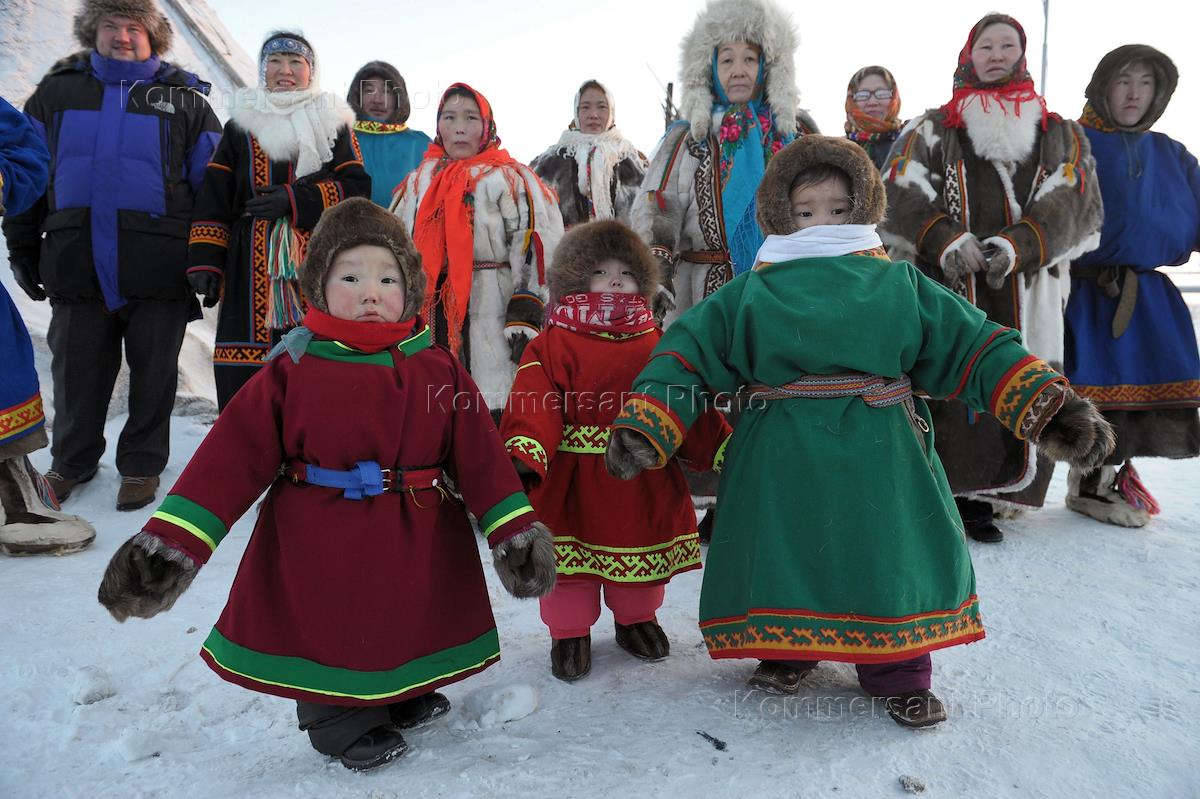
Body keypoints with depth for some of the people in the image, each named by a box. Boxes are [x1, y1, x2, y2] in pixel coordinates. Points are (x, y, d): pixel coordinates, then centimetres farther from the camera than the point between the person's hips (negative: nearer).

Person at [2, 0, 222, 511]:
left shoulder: (184, 101, 6)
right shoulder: (57, 92, 12)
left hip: (158, 274, -2)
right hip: (77, 271, 2)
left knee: (153, 376, 7)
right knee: (77, 374, 10)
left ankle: (142, 465, 23)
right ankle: (71, 462, 29)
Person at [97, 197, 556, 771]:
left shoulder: (438, 370, -4)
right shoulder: (291, 370, -8)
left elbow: (479, 455, -4)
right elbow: (231, 456, -8)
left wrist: (515, 531, -11)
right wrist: (172, 542, -15)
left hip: (416, 551, 3)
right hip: (316, 550, -2)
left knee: (409, 634, 19)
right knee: (325, 636, 10)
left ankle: (402, 696, 48)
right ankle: (342, 723, 37)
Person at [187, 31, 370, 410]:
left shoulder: (332, 123, 14)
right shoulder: (241, 125, 19)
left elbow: (356, 189, 1)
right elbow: (214, 199, 12)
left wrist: (295, 199, -12)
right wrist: (205, 260, 0)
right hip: (251, 269, 2)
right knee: (242, 385, -4)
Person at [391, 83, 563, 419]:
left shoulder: (510, 180, 0)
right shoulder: (418, 183, 18)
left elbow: (537, 247, -9)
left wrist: (525, 316, -17)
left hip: (493, 323, -5)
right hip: (429, 322, 6)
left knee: (495, 409, -7)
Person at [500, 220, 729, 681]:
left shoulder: (657, 346, 7)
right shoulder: (552, 346, -5)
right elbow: (533, 404, -17)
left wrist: (723, 449, -1)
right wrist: (523, 453, -34)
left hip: (643, 487, 3)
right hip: (571, 485, -3)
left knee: (644, 554, 16)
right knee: (569, 557, 7)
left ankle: (636, 620, 43)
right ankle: (570, 632, 31)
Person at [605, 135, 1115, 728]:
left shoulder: (899, 284, 5)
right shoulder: (751, 293, 3)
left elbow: (976, 348, 5)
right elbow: (687, 355, -1)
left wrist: (1051, 409, -4)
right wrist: (643, 430, -12)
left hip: (877, 459, 1)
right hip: (783, 461, 0)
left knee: (889, 557, 7)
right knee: (783, 556, 9)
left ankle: (897, 672, 30)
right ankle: (787, 651, 36)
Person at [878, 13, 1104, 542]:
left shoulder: (1060, 136, 17)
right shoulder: (932, 129, 11)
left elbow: (1073, 204, 3)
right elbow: (900, 196, -1)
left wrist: (1017, 245, -15)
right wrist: (945, 238, -18)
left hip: (1024, 291, 2)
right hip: (943, 285, -2)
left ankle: (978, 498, 11)